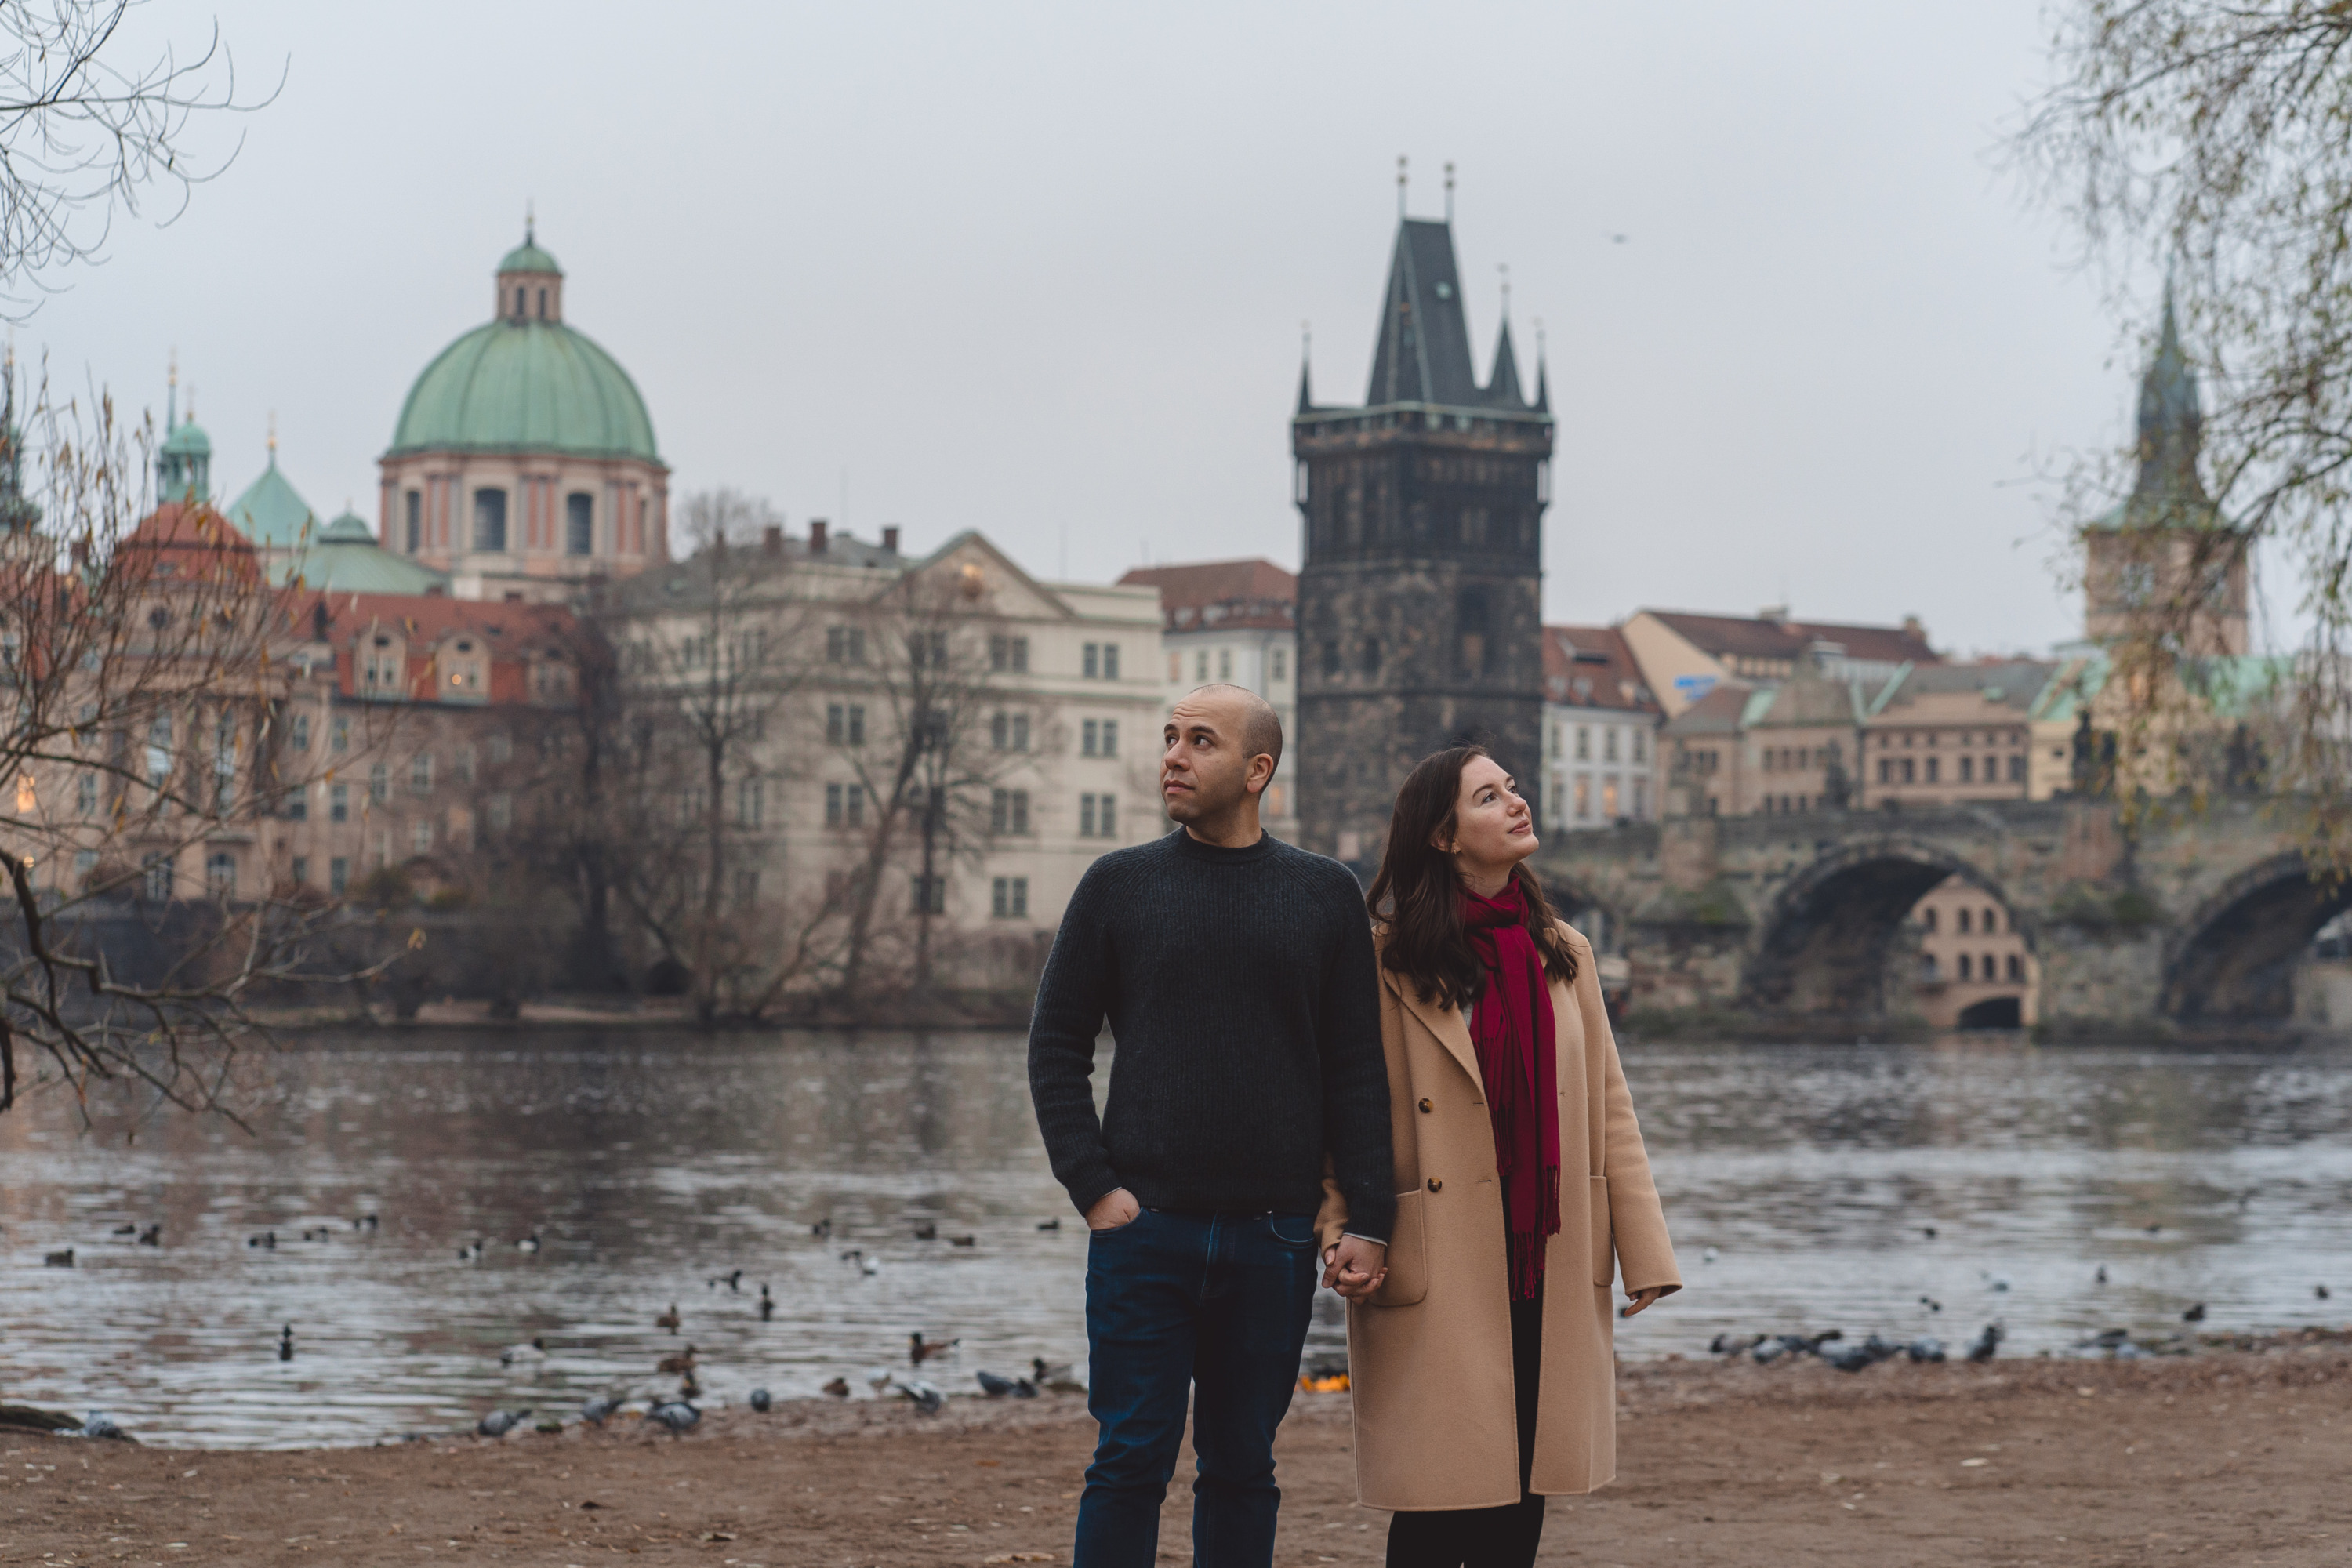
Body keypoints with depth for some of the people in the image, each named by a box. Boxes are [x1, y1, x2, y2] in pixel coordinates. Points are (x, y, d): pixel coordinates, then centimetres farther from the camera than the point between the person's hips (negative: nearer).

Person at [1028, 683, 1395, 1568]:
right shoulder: (1118, 886, 5)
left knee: (1242, 1465, 8)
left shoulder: (1325, 896, 7)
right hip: (1144, 1229, -1)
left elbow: (1358, 1070, 5)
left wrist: (1366, 1220, -3)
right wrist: (1092, 1186, -5)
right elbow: (1056, 1048, 6)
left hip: (1274, 1235, 1)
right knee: (1132, 1460, -2)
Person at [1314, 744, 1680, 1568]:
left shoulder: (1562, 953, 11)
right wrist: (1338, 1230, -17)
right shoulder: (1386, 959, -5)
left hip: (1548, 1270, 5)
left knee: (1523, 1500, 8)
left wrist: (1643, 1251, 6)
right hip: (1438, 1276, -5)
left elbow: (1608, 1107, 11)